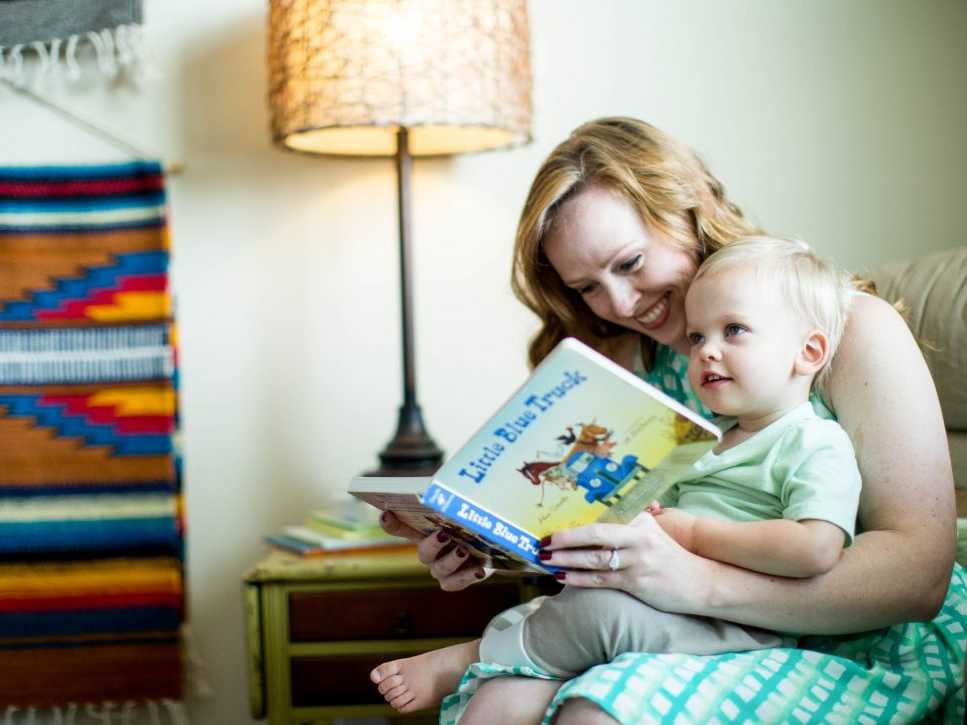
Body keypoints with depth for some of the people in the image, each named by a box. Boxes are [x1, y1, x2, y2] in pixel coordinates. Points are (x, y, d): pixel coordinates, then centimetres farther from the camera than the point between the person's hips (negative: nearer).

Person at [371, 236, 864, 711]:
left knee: (600, 610, -27)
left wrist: (694, 533, -17)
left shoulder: (815, 446, -6)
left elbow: (817, 548, -24)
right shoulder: (709, 439, 23)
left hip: (737, 624, -10)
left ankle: (465, 661, -13)